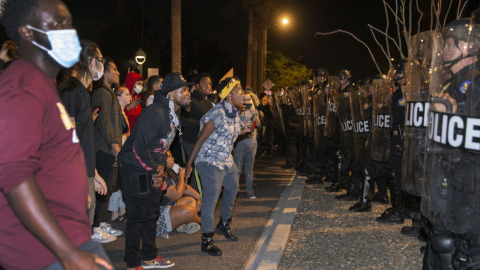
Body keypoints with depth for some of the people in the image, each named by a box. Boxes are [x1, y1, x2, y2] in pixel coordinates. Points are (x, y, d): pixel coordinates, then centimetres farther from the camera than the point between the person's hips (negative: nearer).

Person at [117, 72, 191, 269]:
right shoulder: (154, 113, -22)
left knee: (152, 214, 17)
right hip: (136, 171, -10)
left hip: (153, 172, 10)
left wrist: (161, 166, 4)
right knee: (137, 217, 0)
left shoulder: (172, 115, 10)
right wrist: (155, 169, -14)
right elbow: (139, 146, -26)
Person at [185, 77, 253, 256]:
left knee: (232, 189, 19)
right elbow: (201, 139, -20)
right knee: (211, 197, -8)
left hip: (227, 161, 10)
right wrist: (189, 164, -18)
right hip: (210, 161, -10)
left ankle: (224, 225, 42)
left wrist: (243, 131, 5)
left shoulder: (235, 114, 6)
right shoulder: (218, 114, -22)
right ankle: (206, 240, 3)